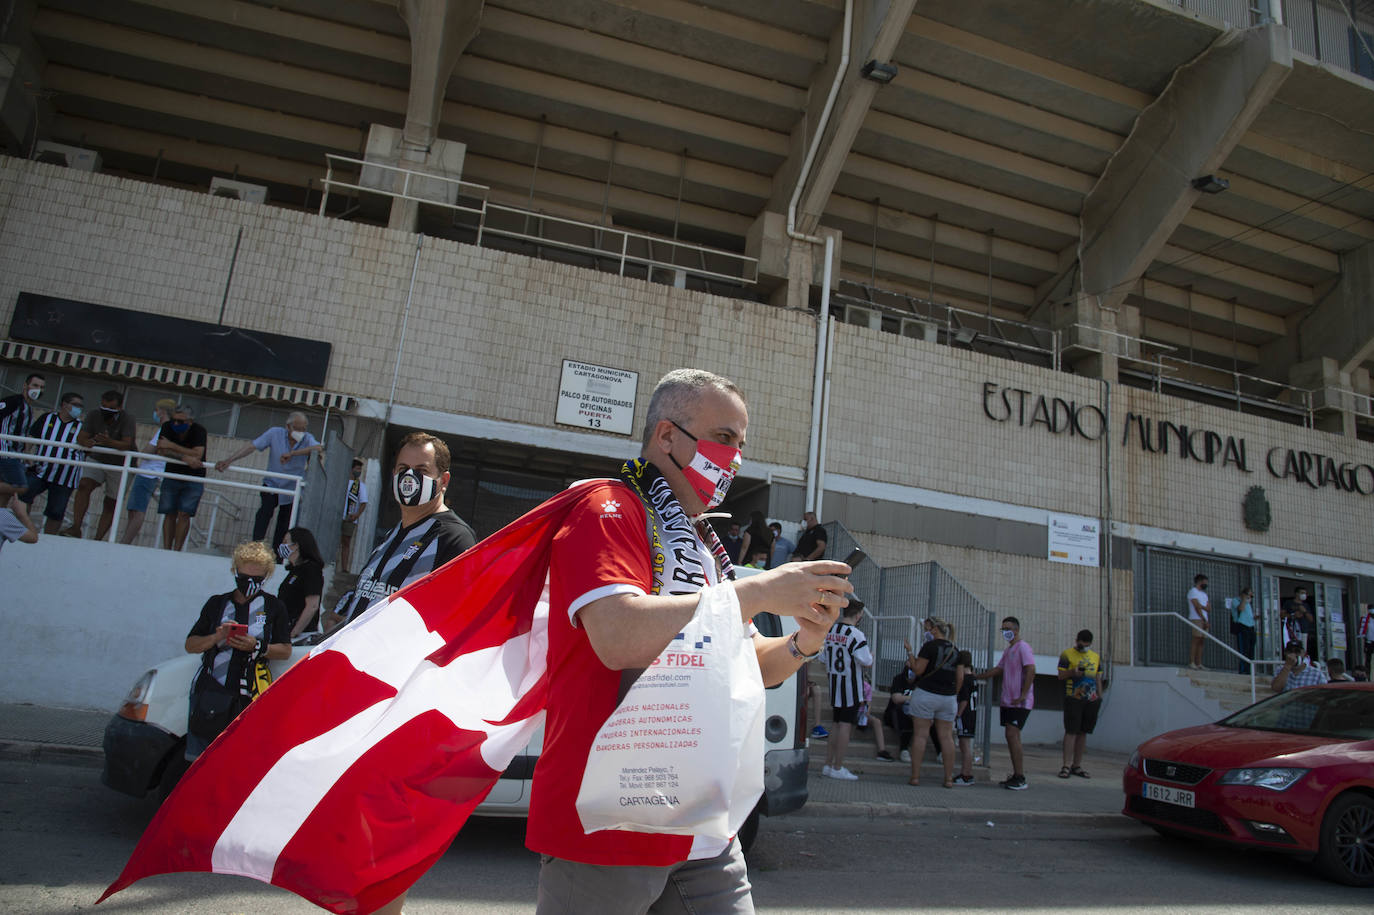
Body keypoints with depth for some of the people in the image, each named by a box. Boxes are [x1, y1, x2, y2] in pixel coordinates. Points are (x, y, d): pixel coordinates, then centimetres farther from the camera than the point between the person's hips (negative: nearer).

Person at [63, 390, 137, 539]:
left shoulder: (127, 420, -19)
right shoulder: (94, 416, -7)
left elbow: (127, 444, -30)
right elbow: (80, 437, -13)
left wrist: (109, 442, -50)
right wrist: (86, 442, -38)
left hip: (119, 466, -3)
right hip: (97, 460, 3)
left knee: (110, 504, -3)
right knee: (84, 486, -22)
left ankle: (98, 539, 1)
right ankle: (75, 527, -25)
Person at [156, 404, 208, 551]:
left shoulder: (199, 431, -17)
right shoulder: (167, 427, -7)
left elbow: (197, 455, -30)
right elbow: (161, 451, -17)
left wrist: (171, 446, -24)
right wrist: (185, 458, -30)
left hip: (194, 479, -3)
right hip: (172, 476, 3)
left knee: (184, 514, -11)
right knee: (170, 514, -1)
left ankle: (177, 550, -9)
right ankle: (166, 549, 1)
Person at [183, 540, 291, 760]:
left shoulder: (273, 607, 8)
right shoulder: (217, 604, 15)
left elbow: (285, 650, 5)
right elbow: (190, 645, 14)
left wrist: (257, 647, -12)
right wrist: (217, 637, -6)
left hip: (248, 699, -3)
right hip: (209, 693, 3)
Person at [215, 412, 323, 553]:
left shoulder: (307, 439, -9)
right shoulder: (275, 433, -7)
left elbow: (319, 448, -31)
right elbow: (252, 446, -12)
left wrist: (292, 453, -38)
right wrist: (228, 460, -23)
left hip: (292, 489, 1)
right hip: (272, 484, -1)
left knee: (283, 528, 5)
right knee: (264, 512, -24)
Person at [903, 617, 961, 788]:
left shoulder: (930, 646, -8)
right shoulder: (955, 650, 10)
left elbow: (918, 670, -11)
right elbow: (960, 677, 11)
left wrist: (910, 656, 5)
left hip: (926, 693, -5)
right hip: (948, 697, 5)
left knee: (920, 735, -1)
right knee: (946, 737, 8)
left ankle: (915, 776, 0)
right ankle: (949, 778, 9)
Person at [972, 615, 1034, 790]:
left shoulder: (1023, 647, -9)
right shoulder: (1008, 650, 20)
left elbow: (1031, 670, -19)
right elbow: (998, 669, 29)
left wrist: (1023, 695, -23)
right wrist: (977, 676, 27)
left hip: (1019, 703, -9)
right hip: (1007, 701, 9)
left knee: (1012, 735, -15)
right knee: (1011, 737, 8)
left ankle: (1021, 779, -12)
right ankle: (1016, 776, 13)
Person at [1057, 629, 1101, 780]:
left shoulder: (1096, 656, 17)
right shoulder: (1067, 654, 1)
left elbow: (1098, 678, 20)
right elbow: (1061, 675, -2)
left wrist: (1100, 697, 14)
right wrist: (1073, 672, -20)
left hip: (1091, 700, 5)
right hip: (1074, 699, -5)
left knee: (1083, 732, 9)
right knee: (1071, 731, -8)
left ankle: (1077, 766, 16)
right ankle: (1067, 766, -6)